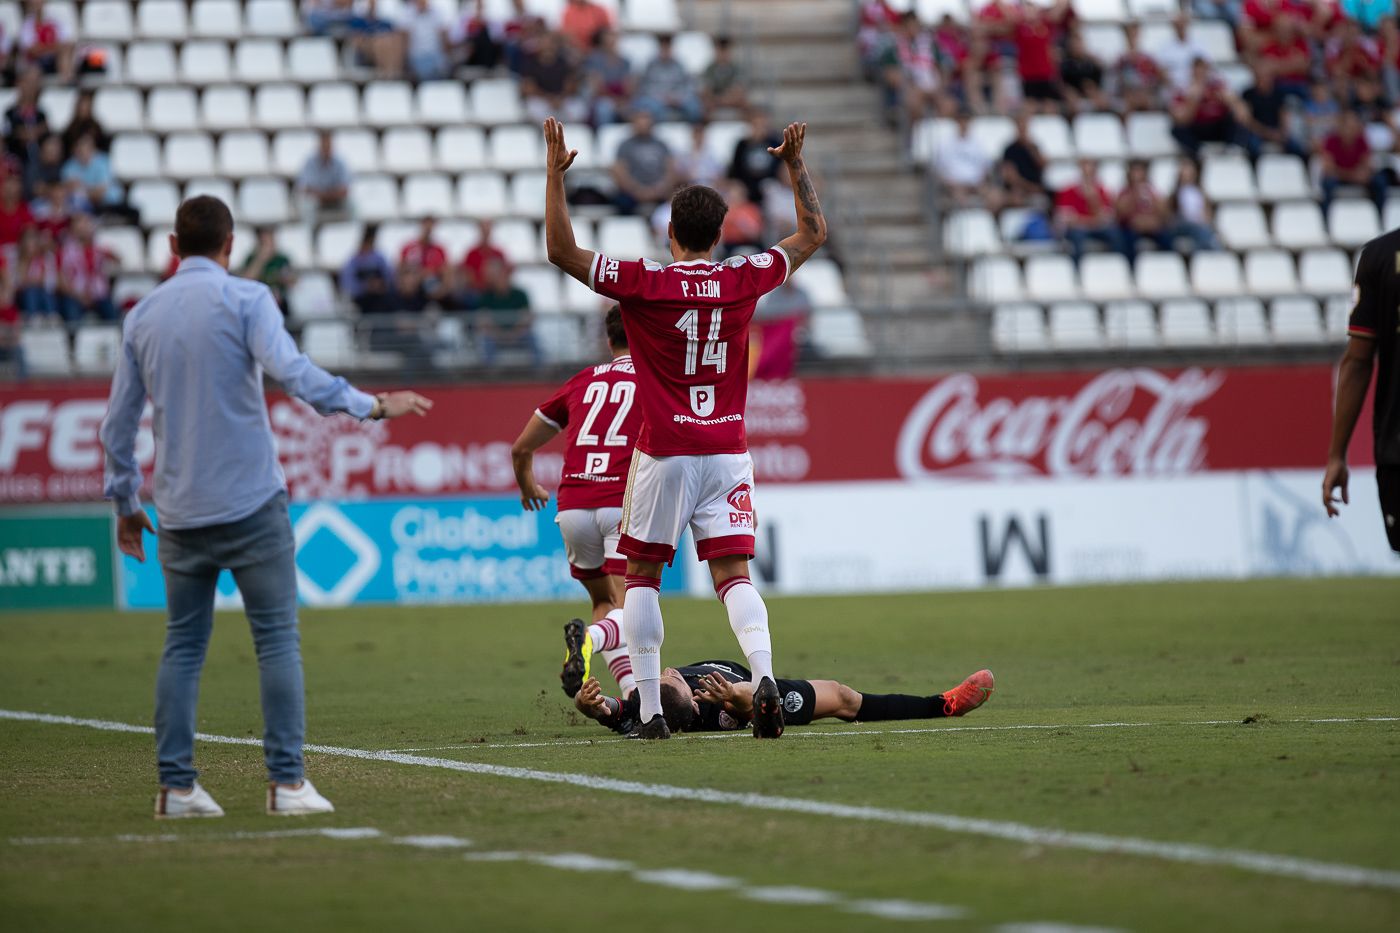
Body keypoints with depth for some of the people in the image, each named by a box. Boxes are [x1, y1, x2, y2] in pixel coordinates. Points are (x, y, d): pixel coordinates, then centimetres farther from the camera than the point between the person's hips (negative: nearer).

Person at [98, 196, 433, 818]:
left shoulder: (142, 316, 10)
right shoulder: (244, 299, -5)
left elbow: (118, 421, 13)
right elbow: (290, 370, -21)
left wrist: (125, 502, 22)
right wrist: (371, 406, -21)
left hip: (180, 510, 5)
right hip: (251, 503, -5)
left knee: (183, 644, 9)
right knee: (277, 638, -1)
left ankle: (175, 785, 5)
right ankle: (286, 782, -6)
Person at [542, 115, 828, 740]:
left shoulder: (643, 284, -9)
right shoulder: (744, 279, 0)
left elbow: (562, 251, -10)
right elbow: (813, 234, 14)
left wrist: (555, 175, -7)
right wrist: (796, 165, 20)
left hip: (664, 454, -2)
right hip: (728, 453, 2)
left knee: (642, 575, 9)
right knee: (733, 575, 1)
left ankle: (650, 710, 4)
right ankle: (763, 673, -25)